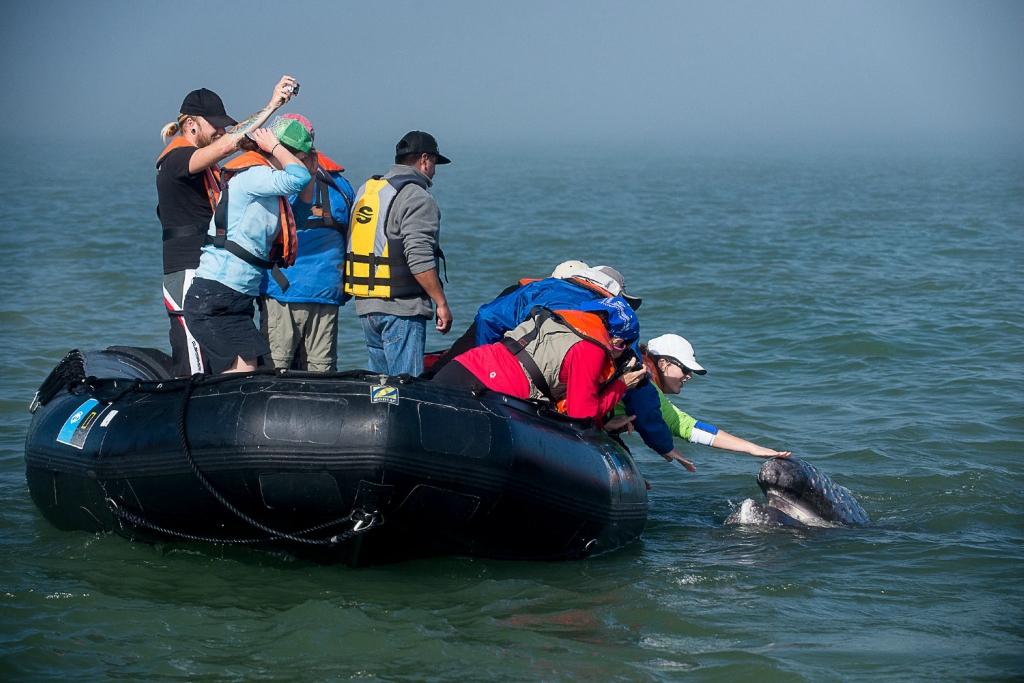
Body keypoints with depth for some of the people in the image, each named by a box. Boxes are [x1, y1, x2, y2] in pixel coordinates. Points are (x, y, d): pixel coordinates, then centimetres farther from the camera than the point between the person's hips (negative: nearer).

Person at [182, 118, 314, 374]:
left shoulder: (269, 190, 17)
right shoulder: (252, 175, -12)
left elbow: (296, 220, 30)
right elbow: (298, 179, -28)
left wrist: (310, 175, 19)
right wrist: (275, 146, -9)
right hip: (215, 301, -10)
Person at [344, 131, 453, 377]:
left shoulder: (365, 190, 15)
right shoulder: (417, 198, -11)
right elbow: (419, 259, -19)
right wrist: (441, 303, -13)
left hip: (364, 304, 8)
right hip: (401, 309, -8)